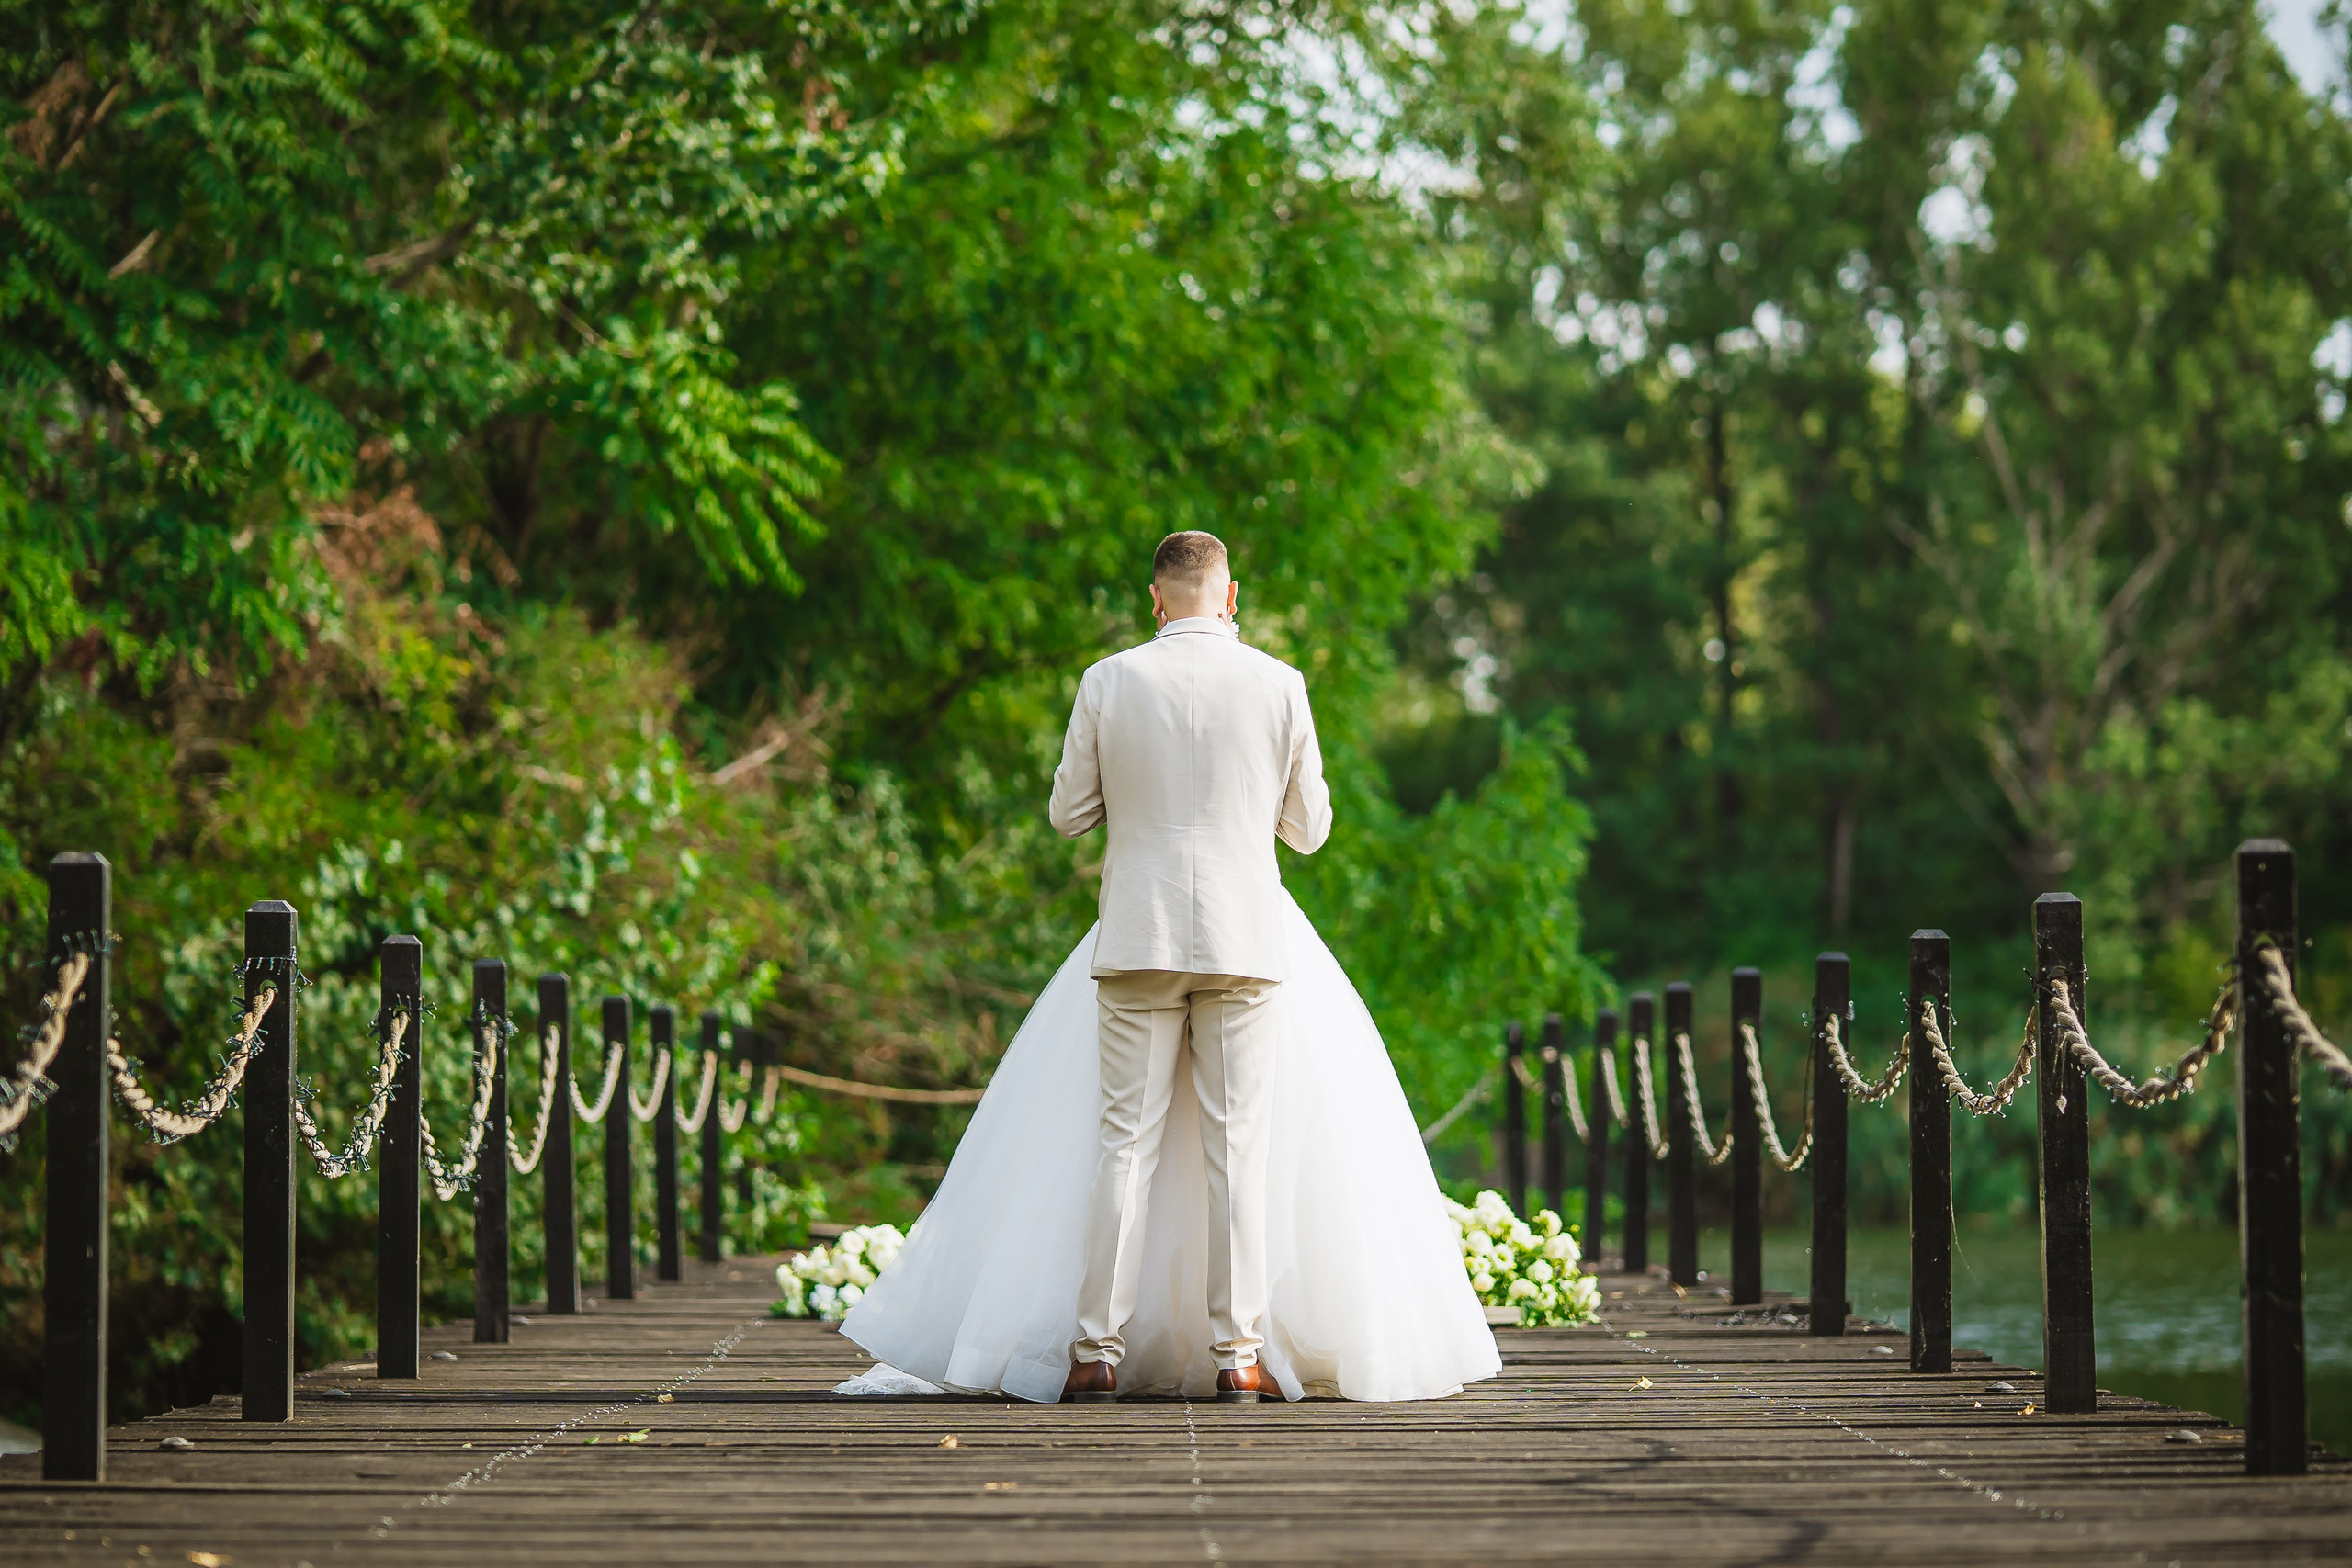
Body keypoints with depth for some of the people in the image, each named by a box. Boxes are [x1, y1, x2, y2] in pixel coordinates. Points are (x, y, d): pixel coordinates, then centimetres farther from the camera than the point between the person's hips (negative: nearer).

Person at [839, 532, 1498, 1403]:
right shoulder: (1278, 686, -1)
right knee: (1238, 1146, 2)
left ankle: (1097, 1351, 1)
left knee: (1123, 1143, 2)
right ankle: (1238, 1354, 1)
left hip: (1138, 939, 0)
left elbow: (1069, 816, 6)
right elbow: (1308, 829, 7)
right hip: (1247, 940, 0)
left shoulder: (1109, 685, -2)